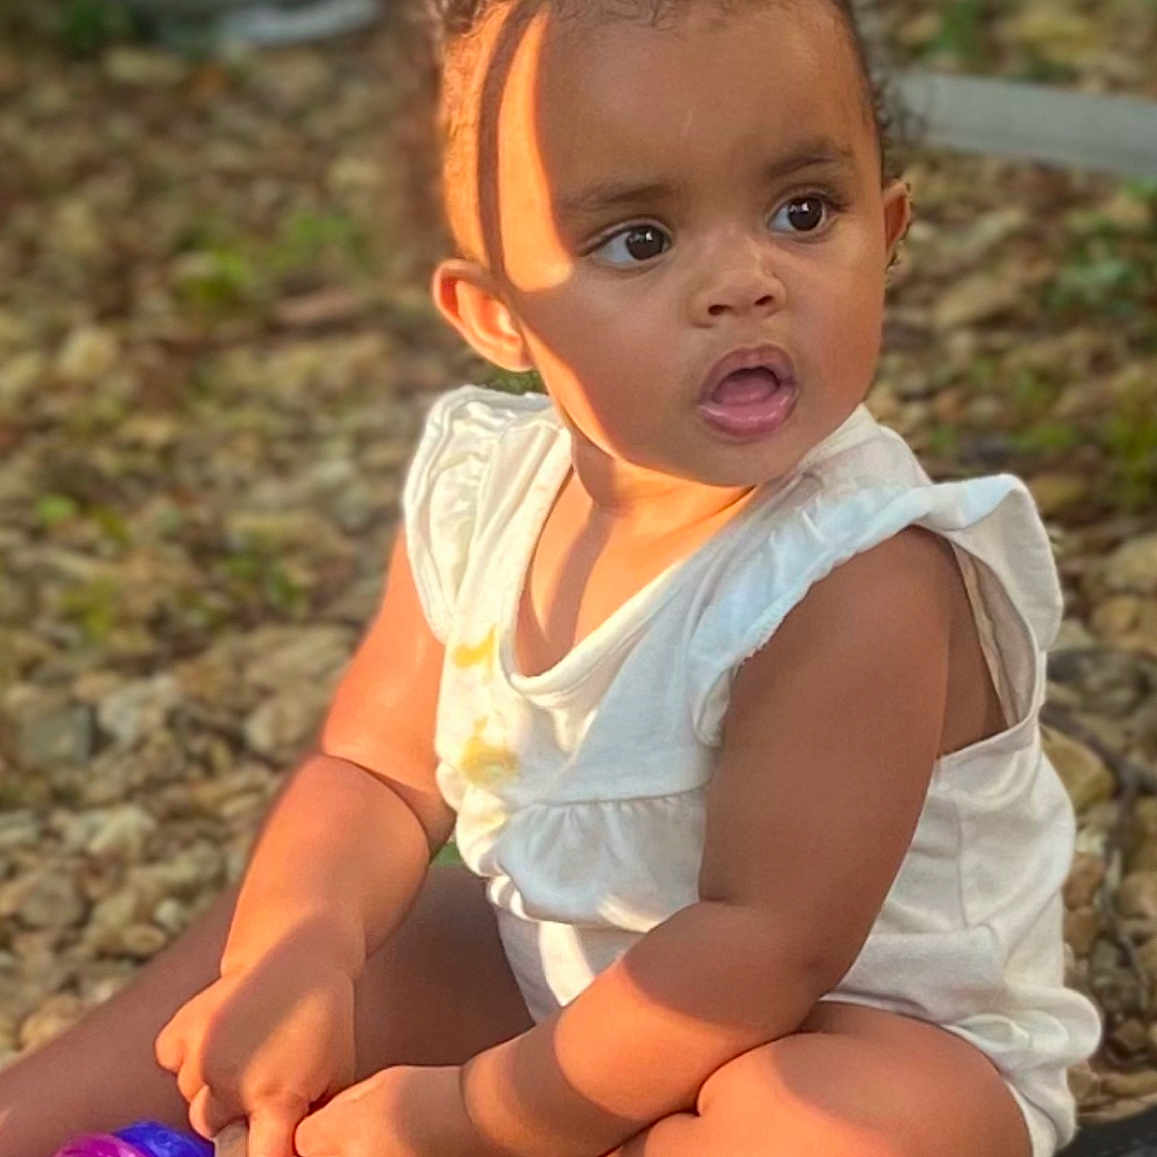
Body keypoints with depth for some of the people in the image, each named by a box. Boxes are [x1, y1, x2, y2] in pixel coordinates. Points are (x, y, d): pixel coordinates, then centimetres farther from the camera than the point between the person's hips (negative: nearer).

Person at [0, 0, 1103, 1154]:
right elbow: (374, 774, -2)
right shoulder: (481, 493, -9)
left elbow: (773, 940, -30)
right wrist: (291, 954, -23)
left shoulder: (861, 580, -30)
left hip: (865, 1033, -6)